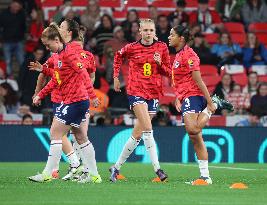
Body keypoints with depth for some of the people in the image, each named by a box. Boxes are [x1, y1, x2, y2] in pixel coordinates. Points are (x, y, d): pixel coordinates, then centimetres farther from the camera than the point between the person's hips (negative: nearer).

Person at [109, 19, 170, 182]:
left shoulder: (162, 47, 3)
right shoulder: (132, 48, -1)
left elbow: (168, 71, 8)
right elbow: (118, 56, 20)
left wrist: (160, 64, -12)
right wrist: (116, 77, 17)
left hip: (153, 93, 3)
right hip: (136, 91, -3)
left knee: (137, 135, 5)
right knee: (148, 129, -19)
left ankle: (117, 167, 18)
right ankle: (157, 168, -22)